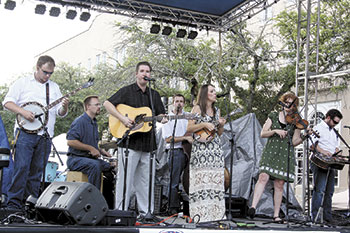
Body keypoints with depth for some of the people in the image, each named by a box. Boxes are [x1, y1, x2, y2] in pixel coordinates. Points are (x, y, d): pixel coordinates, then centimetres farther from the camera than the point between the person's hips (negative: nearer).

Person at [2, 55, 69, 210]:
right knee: (21, 167, -11)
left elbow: (60, 113, 17)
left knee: (37, 171, 5)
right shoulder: (23, 83, 7)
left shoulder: (54, 87, 19)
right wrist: (23, 112, -14)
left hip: (45, 136, 4)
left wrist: (64, 107, -6)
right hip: (25, 133, -4)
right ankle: (14, 202, -6)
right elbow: (7, 102, 1)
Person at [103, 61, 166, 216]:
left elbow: (160, 114, 20)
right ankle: (121, 212, 5)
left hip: (148, 143, 5)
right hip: (129, 142, -5)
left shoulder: (154, 95, 17)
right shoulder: (127, 91, 1)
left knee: (146, 179, 9)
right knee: (125, 178, -2)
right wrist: (122, 118, -16)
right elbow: (107, 104, -5)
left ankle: (145, 212, 17)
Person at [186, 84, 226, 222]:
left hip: (216, 149, 5)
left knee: (216, 180, -1)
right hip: (201, 148, -5)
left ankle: (215, 214, 1)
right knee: (201, 180, -10)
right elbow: (189, 129, -4)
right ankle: (200, 214, -8)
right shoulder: (197, 108, 3)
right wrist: (204, 124, -14)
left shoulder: (216, 110, 19)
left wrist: (221, 125, 2)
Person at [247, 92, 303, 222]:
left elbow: (294, 142, 4)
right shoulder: (273, 116, 10)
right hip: (270, 152, -1)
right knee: (263, 177, -20)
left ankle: (276, 215, 6)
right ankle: (253, 207, -25)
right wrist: (275, 131, -13)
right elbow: (263, 134, 3)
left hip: (286, 154, 1)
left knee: (279, 184, -2)